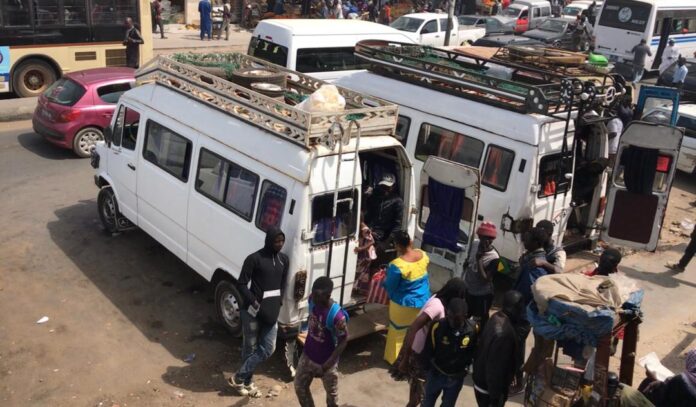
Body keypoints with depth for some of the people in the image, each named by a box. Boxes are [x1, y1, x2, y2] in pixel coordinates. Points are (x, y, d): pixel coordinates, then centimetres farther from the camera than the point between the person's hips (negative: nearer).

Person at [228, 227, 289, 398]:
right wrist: (255, 303, -19)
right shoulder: (254, 259, -13)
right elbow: (241, 285, -11)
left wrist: (277, 304, 2)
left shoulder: (284, 260, 6)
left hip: (271, 312, 6)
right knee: (250, 348, 6)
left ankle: (239, 378, 17)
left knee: (268, 348, 5)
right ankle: (247, 382, 24)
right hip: (252, 311, -6)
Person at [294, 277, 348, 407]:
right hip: (308, 355, 6)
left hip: (326, 361, -6)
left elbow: (343, 341, -21)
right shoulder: (312, 301, -15)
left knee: (331, 393, 18)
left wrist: (329, 362, -22)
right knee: (300, 386, 21)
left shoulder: (337, 316, -34)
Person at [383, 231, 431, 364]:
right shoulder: (423, 255, -13)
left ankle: (394, 359, 35)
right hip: (423, 301, 5)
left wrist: (384, 281, 4)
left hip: (404, 304, -5)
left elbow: (390, 286, -17)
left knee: (399, 332, 17)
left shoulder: (397, 265, -32)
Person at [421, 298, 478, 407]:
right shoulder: (437, 327, -26)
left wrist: (465, 367, -1)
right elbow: (428, 351, -12)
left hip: (457, 377, 1)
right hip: (436, 373, -1)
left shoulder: (473, 329, -22)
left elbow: (475, 351, -2)